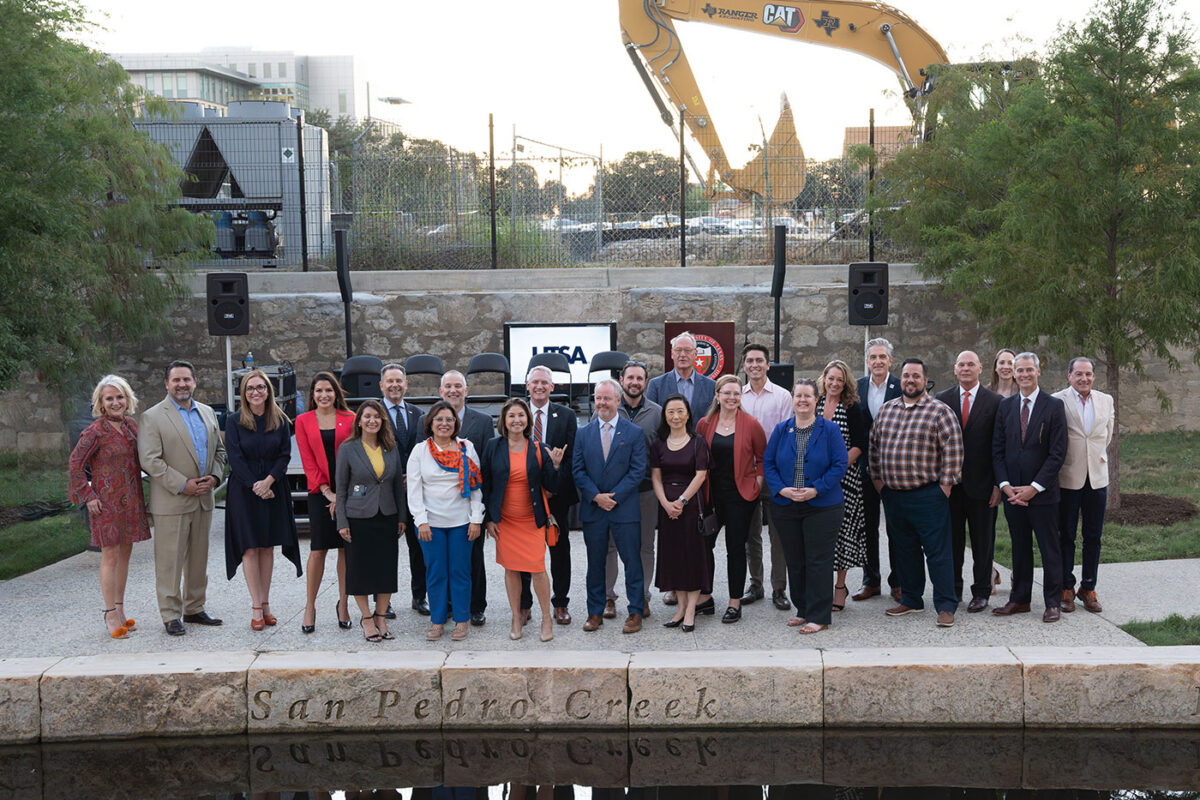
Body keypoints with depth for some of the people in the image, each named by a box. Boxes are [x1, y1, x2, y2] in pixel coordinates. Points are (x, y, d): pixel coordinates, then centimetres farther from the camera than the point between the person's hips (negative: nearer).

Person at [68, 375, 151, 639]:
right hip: (107, 502, -6)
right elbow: (75, 465, -8)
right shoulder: (95, 432, -11)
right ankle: (110, 614, 4)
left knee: (125, 554, 12)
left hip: (131, 501, 6)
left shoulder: (132, 426, 8)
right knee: (110, 556, -3)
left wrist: (140, 495, 13)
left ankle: (120, 610, 21)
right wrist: (88, 496, -10)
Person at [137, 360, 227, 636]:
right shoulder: (152, 417, -6)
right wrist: (182, 485, -17)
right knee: (169, 561, -2)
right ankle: (170, 616, 6)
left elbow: (219, 450, 18)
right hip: (171, 502, -6)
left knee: (199, 559, 13)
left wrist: (215, 476, -2)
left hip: (203, 500, 6)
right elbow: (150, 460, -12)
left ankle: (194, 608, 24)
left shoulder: (207, 413, 13)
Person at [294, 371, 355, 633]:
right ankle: (309, 608, 7)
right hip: (319, 492, 0)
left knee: (346, 548, 3)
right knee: (318, 550, -4)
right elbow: (308, 461, 2)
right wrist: (327, 491, -7)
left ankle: (343, 604, 14)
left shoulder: (350, 419, 5)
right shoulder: (303, 421, 6)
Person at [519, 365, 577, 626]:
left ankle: (560, 603, 19)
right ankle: (523, 604, 19)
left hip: (556, 494, 0)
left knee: (560, 548, 8)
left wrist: (557, 483, -13)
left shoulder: (566, 415, 2)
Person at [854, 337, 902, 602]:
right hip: (865, 467, 3)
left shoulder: (902, 388, -5)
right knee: (867, 526, 9)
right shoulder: (857, 387, 5)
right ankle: (871, 581, 19)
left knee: (896, 527, 4)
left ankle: (897, 582, 15)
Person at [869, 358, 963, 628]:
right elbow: (874, 445, 18)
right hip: (892, 495, 6)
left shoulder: (939, 411, -5)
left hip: (928, 495, -5)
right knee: (904, 550, 14)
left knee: (937, 552, -3)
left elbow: (953, 449, -9)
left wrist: (945, 485, -11)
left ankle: (946, 606, 3)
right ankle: (910, 600, 26)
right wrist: (877, 479, 12)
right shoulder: (886, 409, 11)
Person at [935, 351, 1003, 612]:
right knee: (951, 539, 8)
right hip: (950, 482, 2)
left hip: (982, 483, -2)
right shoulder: (942, 399, 7)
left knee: (983, 541, 6)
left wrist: (998, 484, -7)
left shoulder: (995, 401, -1)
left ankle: (981, 592, 16)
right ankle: (953, 590, 20)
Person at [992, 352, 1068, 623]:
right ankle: (1019, 599, 20)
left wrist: (1034, 487, -13)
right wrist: (1006, 485, -5)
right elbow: (997, 450, 8)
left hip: (1042, 492, -3)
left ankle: (1053, 603, 12)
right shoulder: (1005, 406, 9)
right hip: (1012, 492, 4)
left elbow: (1058, 453, -8)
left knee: (1050, 549, 3)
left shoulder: (1054, 406, -3)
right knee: (1019, 547, 11)